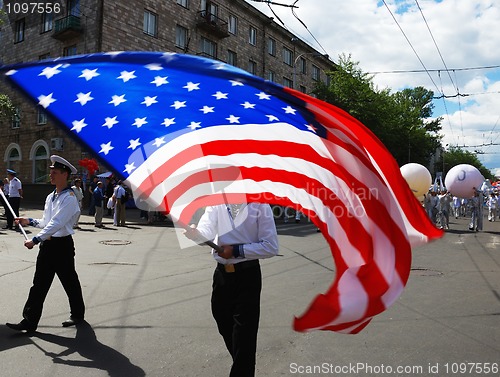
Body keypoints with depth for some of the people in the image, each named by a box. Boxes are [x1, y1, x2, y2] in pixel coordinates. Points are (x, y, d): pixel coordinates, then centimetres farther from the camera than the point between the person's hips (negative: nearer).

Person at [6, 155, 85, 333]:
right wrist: (30, 221, 9)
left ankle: (78, 314, 28)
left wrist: (35, 240, -26)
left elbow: (56, 223, -24)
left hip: (62, 245, -8)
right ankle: (29, 321, 15)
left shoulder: (69, 198, -16)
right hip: (47, 245, 8)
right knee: (39, 283, 9)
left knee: (70, 282, 9)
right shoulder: (50, 197, 11)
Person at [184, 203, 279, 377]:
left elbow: (271, 247, -13)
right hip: (222, 274, 5)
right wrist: (193, 232, -39)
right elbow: (206, 231, -17)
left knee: (244, 332, 0)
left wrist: (237, 250, -19)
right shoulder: (216, 204, 0)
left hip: (247, 276, -5)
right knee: (225, 328, 20)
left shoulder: (260, 206, -11)